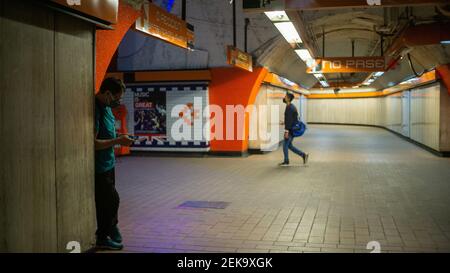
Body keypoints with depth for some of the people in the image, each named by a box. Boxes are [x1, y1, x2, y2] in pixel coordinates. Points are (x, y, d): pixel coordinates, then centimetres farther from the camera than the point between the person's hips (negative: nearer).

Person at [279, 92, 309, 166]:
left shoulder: (289, 107, -17)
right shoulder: (292, 106, 14)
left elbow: (289, 120, -23)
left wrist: (286, 131, -23)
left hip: (290, 130, -10)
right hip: (292, 129, 10)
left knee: (285, 145, 1)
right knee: (289, 145, 14)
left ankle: (286, 161, 11)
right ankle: (303, 155, 13)